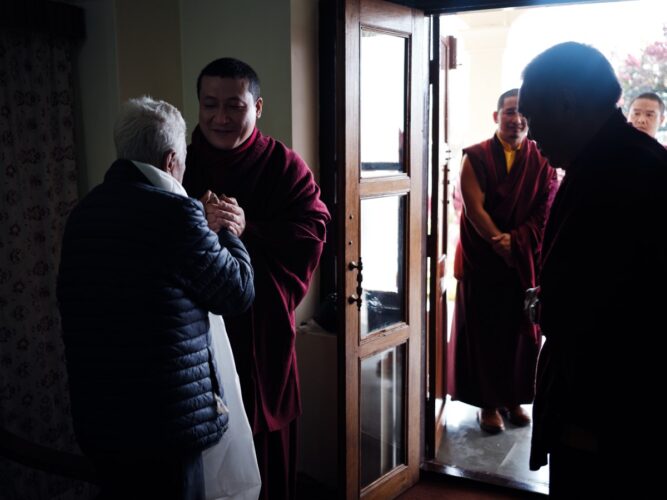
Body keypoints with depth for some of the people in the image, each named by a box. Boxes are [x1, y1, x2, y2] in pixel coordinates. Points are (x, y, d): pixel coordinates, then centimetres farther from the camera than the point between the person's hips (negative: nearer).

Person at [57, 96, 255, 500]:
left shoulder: (84, 211, 4)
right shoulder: (175, 212, -18)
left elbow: (69, 298, 14)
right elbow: (239, 292, -10)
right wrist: (229, 233, 7)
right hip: (163, 415, -7)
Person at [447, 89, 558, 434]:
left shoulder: (541, 161, 5)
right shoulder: (476, 157, -1)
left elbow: (546, 211, -2)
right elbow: (474, 209, -8)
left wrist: (516, 241, -16)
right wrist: (502, 244, -16)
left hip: (527, 260, 2)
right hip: (482, 261, -2)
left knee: (521, 330, 9)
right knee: (484, 331, 4)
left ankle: (515, 399, 25)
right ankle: (488, 403, 17)